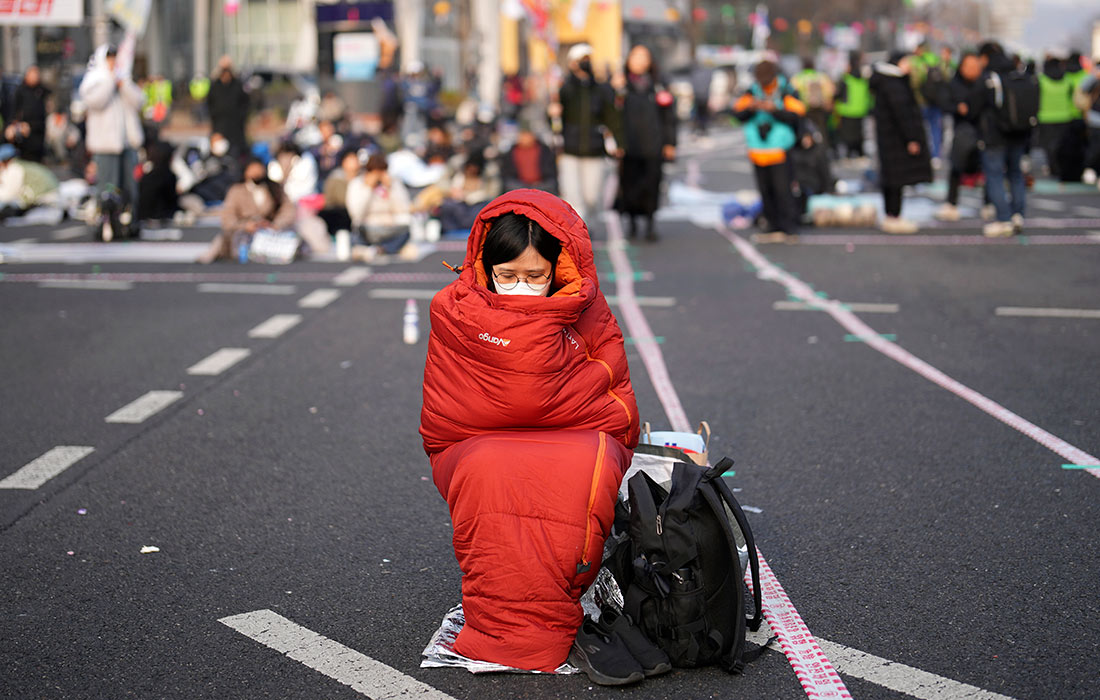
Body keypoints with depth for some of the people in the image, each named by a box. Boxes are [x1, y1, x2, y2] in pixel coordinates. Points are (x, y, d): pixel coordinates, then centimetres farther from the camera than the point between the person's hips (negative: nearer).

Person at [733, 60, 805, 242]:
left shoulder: (787, 92, -4)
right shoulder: (752, 92, 6)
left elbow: (795, 116, -14)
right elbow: (738, 115, -1)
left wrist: (774, 110, -27)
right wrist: (750, 108, -21)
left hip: (780, 151, -4)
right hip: (758, 150, 4)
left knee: (781, 189, -11)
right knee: (765, 191, 7)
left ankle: (788, 228, -5)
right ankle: (774, 228, 15)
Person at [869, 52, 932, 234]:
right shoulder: (892, 85, -18)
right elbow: (900, 113, -21)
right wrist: (911, 139, -20)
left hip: (887, 137, 10)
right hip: (896, 137, -10)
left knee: (891, 179, 13)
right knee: (898, 178, -6)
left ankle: (891, 217, 20)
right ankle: (894, 219, -2)